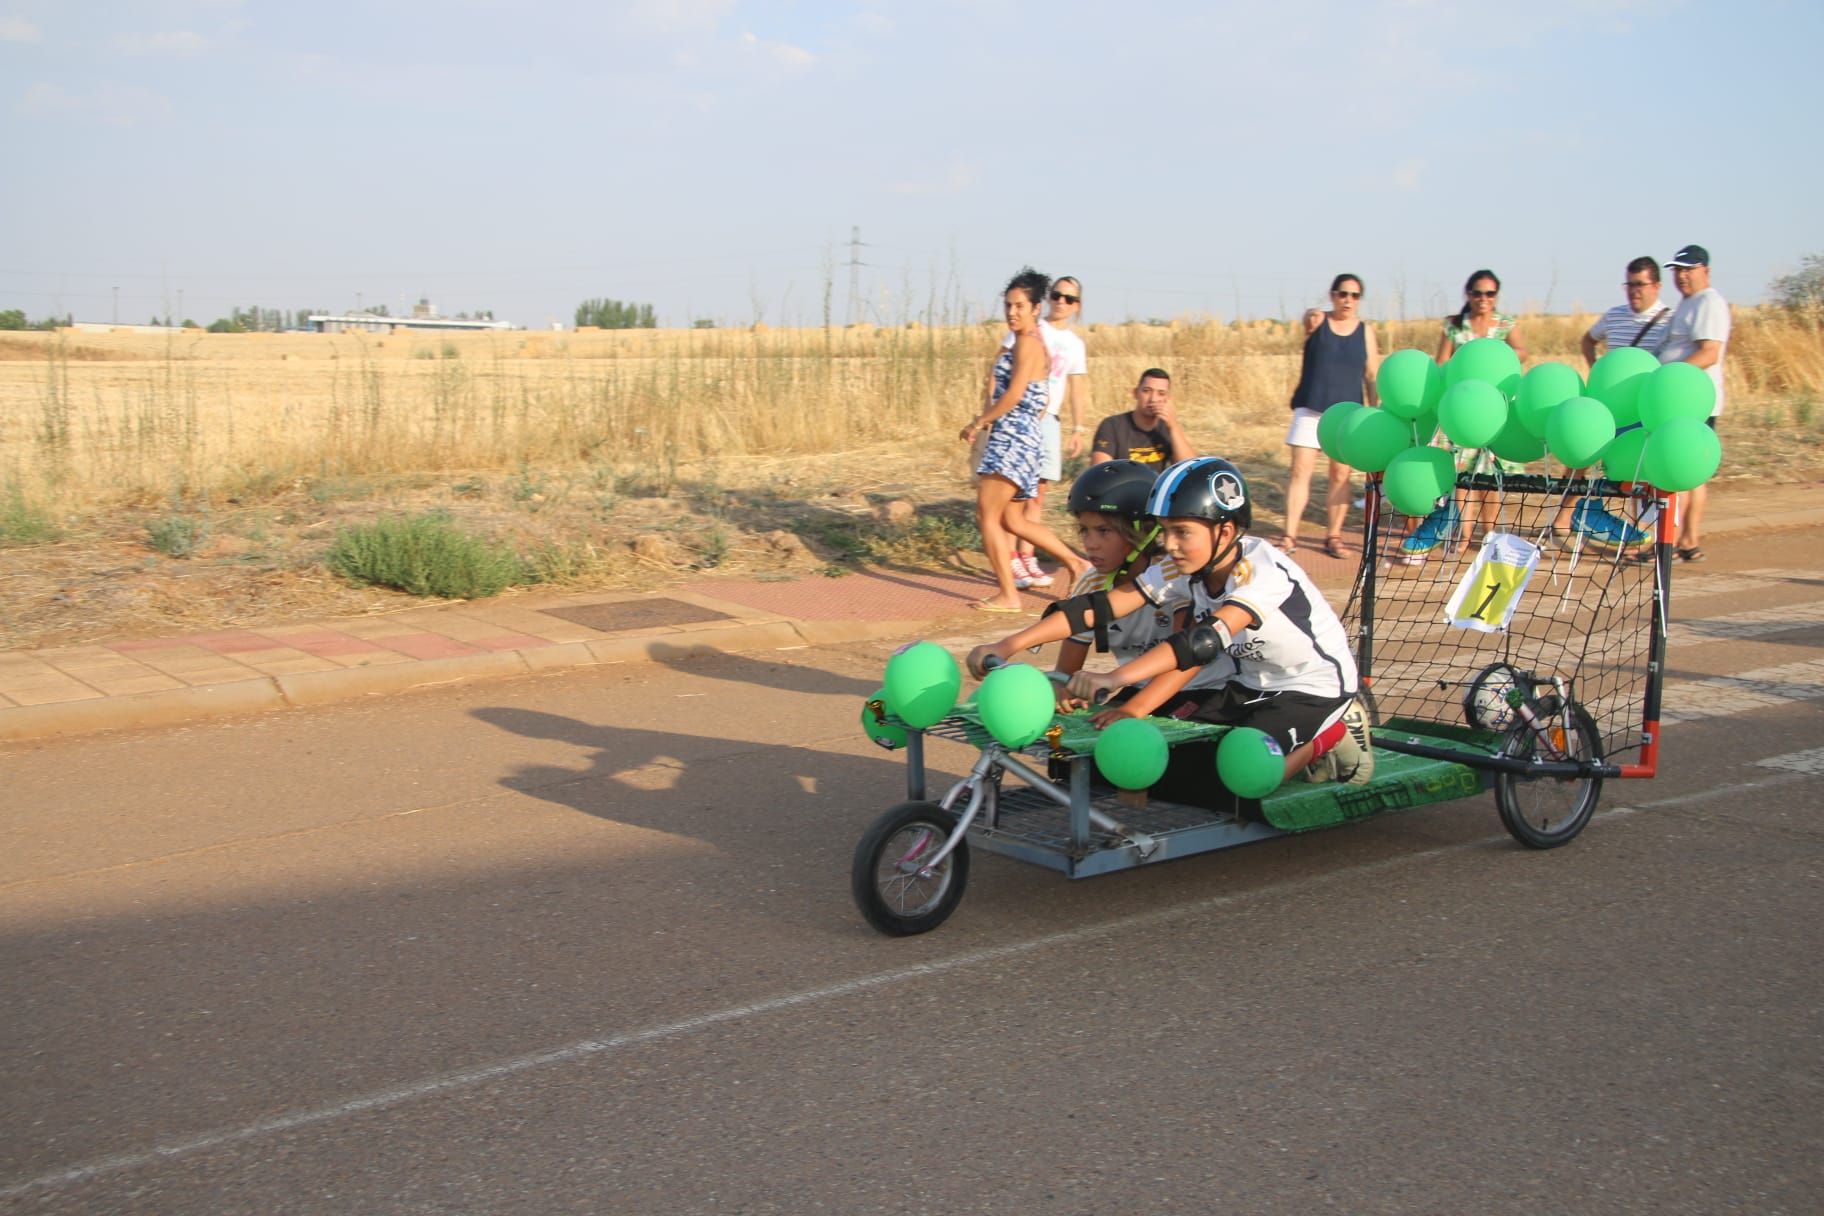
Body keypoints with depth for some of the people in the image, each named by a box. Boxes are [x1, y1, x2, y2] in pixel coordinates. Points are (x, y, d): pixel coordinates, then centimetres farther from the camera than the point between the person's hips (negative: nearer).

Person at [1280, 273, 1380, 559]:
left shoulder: (1365, 331, 6)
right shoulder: (1318, 321, 2)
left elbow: (1372, 376, 7)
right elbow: (1309, 320, -22)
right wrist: (1311, 322, -45)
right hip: (1311, 409, -2)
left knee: (1341, 476, 3)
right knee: (1300, 471, -5)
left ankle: (1333, 537, 14)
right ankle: (1289, 536, -2)